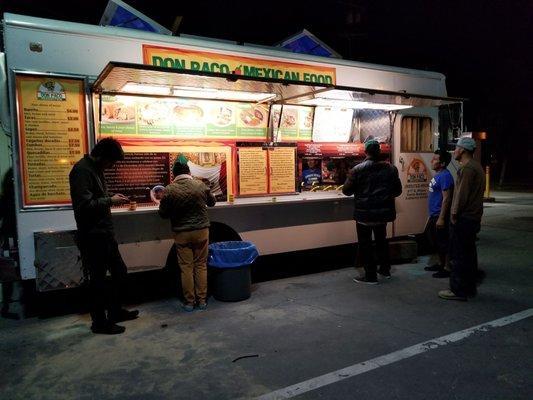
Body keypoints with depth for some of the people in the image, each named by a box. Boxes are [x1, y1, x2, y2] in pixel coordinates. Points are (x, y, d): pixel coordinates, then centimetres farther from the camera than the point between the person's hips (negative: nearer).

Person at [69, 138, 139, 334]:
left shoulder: (96, 169, 13)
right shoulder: (82, 170, -17)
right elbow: (84, 205, -25)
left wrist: (111, 196, 4)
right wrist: (110, 200, -16)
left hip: (105, 234, 10)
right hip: (92, 236, -10)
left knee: (120, 272, 18)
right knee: (98, 280, 3)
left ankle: (115, 311, 34)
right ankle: (99, 322, 19)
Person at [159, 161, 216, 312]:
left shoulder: (169, 190, -8)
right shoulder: (200, 185, -5)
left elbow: (163, 214, 0)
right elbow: (212, 202, 12)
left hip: (181, 234, -1)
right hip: (201, 231, 1)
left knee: (186, 267, 8)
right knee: (201, 265, 10)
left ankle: (189, 302, 14)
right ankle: (202, 300, 16)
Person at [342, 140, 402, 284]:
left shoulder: (358, 169, -12)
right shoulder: (390, 169, 0)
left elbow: (346, 190, -8)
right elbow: (397, 191, 7)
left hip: (364, 213, -4)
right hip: (384, 212, 5)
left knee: (365, 244, 6)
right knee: (381, 240, 23)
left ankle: (370, 275, 9)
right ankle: (385, 269, 32)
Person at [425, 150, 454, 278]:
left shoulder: (445, 176, -18)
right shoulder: (438, 175, 13)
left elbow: (446, 198, -22)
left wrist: (441, 218, -24)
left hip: (440, 215, -10)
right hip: (434, 215, 10)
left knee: (443, 243, -1)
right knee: (435, 241, 19)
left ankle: (447, 269, 9)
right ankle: (441, 264, 32)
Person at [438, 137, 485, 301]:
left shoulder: (467, 168, -16)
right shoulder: (477, 166, 16)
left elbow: (462, 194, -22)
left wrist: (454, 214, -15)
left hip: (463, 219, -10)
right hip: (474, 217, 10)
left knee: (459, 255, -4)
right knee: (469, 253, 16)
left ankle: (458, 290, 2)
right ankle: (469, 287, 24)